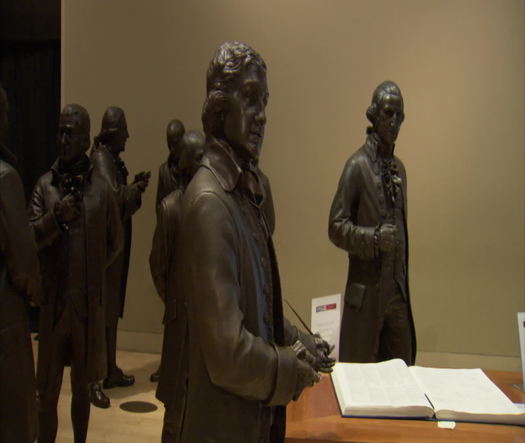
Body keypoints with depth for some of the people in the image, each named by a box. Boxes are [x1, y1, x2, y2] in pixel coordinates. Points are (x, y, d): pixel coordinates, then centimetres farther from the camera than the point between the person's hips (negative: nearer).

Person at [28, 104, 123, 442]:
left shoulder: (101, 189, 0)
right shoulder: (44, 185, 2)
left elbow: (116, 243, 9)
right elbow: (29, 239, -7)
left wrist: (92, 271, 6)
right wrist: (56, 218, -21)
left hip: (89, 302, 0)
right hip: (53, 301, 0)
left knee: (81, 386, 15)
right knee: (48, 389, 7)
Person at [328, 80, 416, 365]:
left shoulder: (399, 168, 12)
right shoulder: (357, 165, -10)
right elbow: (336, 227, -12)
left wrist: (404, 283, 17)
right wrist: (374, 237, -26)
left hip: (398, 290, 6)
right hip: (366, 291, -6)